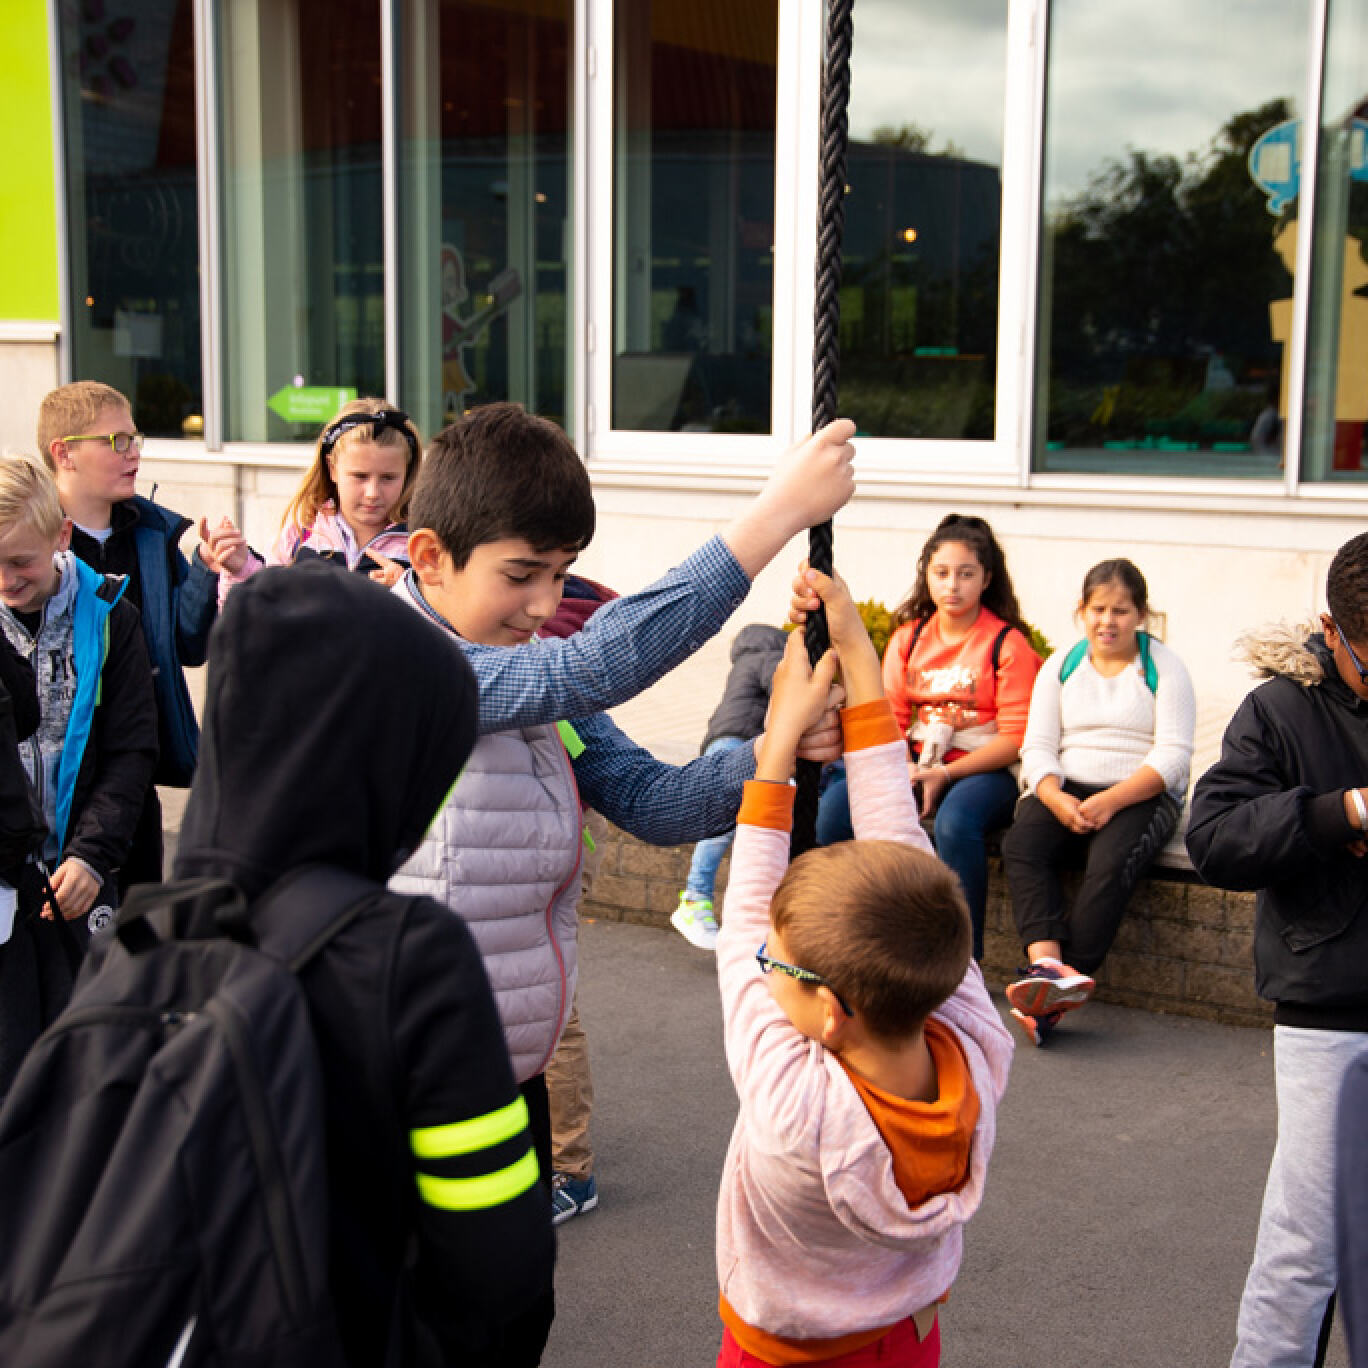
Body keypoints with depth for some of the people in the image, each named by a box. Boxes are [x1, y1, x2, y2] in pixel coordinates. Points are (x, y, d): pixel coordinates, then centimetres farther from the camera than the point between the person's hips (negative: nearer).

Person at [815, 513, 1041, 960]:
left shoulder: (1007, 643, -3)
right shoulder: (909, 636, 13)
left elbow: (1016, 738, -9)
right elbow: (889, 715, 8)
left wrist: (944, 774, -20)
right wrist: (900, 770, -14)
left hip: (984, 770, -4)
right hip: (916, 763, 4)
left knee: (955, 821, -39)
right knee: (835, 804, -23)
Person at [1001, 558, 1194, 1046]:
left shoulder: (1163, 667, 4)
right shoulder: (1061, 665, 15)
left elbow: (1173, 754, -6)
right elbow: (1037, 747, 7)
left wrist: (1112, 800, -20)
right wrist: (1055, 798, -15)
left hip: (1141, 795, -3)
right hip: (1065, 790, 3)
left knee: (1111, 861, -33)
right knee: (1020, 845, -28)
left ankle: (1047, 991, -35)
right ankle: (1049, 966, -43)